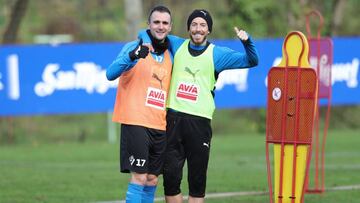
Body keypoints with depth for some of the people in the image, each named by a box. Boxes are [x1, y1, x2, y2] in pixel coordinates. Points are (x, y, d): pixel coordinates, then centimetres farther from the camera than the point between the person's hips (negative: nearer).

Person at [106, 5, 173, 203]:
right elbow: (111, 74, -19)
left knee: (152, 180, 7)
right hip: (136, 122, -6)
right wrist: (131, 56, -37)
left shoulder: (170, 56, 14)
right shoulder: (134, 47, -4)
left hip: (160, 127, 6)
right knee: (139, 178, -11)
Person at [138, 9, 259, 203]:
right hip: (173, 117, 2)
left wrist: (247, 41, -15)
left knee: (197, 179, 1)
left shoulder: (217, 54, 7)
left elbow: (251, 61, 3)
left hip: (199, 121, -1)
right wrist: (146, 40, 0)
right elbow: (146, 33, 23)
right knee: (171, 176, -1)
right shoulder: (176, 45, 13)